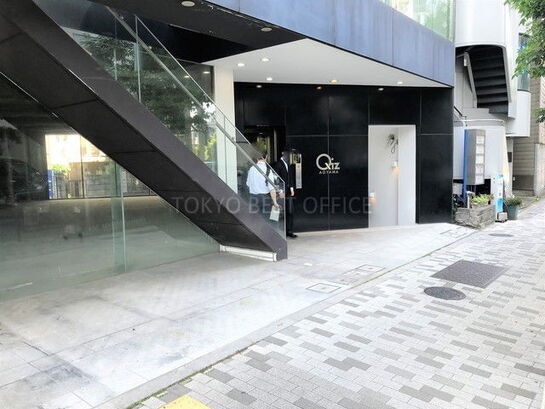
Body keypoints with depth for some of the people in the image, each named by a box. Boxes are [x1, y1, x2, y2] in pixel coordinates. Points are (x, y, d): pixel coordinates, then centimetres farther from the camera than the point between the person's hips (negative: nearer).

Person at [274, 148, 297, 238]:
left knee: (290, 212, 5)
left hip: (289, 193, 6)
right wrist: (280, 192, -15)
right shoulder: (278, 164, -8)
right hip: (281, 193, -6)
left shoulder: (290, 165, 13)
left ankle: (289, 231, 13)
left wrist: (292, 188, 9)